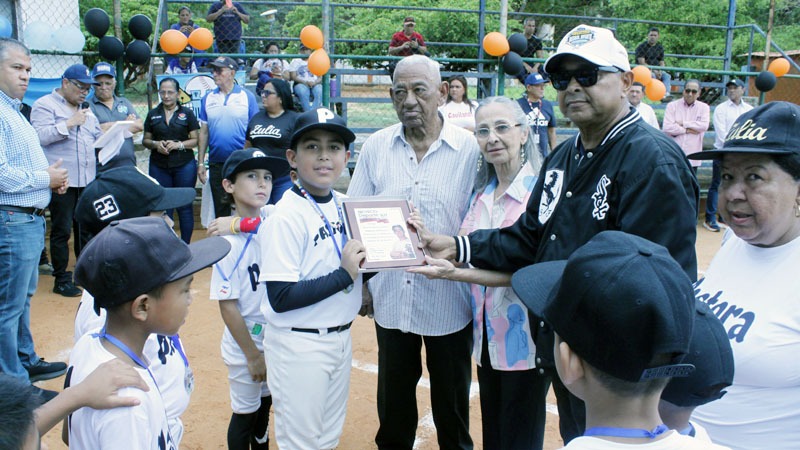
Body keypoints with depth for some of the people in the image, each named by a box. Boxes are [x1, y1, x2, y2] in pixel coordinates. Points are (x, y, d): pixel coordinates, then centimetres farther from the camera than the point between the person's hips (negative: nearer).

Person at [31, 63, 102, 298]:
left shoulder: (86, 109, 19)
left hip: (87, 180, 7)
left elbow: (98, 136, 22)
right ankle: (61, 279, 8)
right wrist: (70, 123, -17)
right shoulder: (45, 105, -3)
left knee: (86, 229, 11)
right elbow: (41, 136, -16)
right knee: (61, 231, -1)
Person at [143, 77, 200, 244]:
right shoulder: (153, 114, 10)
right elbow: (145, 140, 10)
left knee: (185, 206, 2)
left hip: (184, 165, -2)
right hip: (159, 167, 2)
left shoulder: (187, 113, 5)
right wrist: (156, 144, -10)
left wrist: (179, 144, -14)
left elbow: (195, 140, 1)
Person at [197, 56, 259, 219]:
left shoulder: (247, 97, -1)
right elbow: (204, 132, 10)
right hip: (216, 163, 3)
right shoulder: (208, 98, 8)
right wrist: (200, 163, 6)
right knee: (220, 209, 11)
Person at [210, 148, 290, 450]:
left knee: (265, 403, 24)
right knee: (245, 412, 13)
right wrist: (253, 355, -13)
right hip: (245, 343, -5)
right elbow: (227, 305, -17)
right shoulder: (229, 241, -21)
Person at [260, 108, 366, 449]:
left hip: (341, 337, 7)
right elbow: (281, 298, -23)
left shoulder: (344, 204, 1)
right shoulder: (287, 215, -19)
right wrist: (344, 274, -21)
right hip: (299, 345, -7)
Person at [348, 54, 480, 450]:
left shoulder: (469, 148, -8)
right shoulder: (375, 147, 0)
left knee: (452, 403, 15)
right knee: (393, 402, 19)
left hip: (449, 301, -2)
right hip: (391, 296, 2)